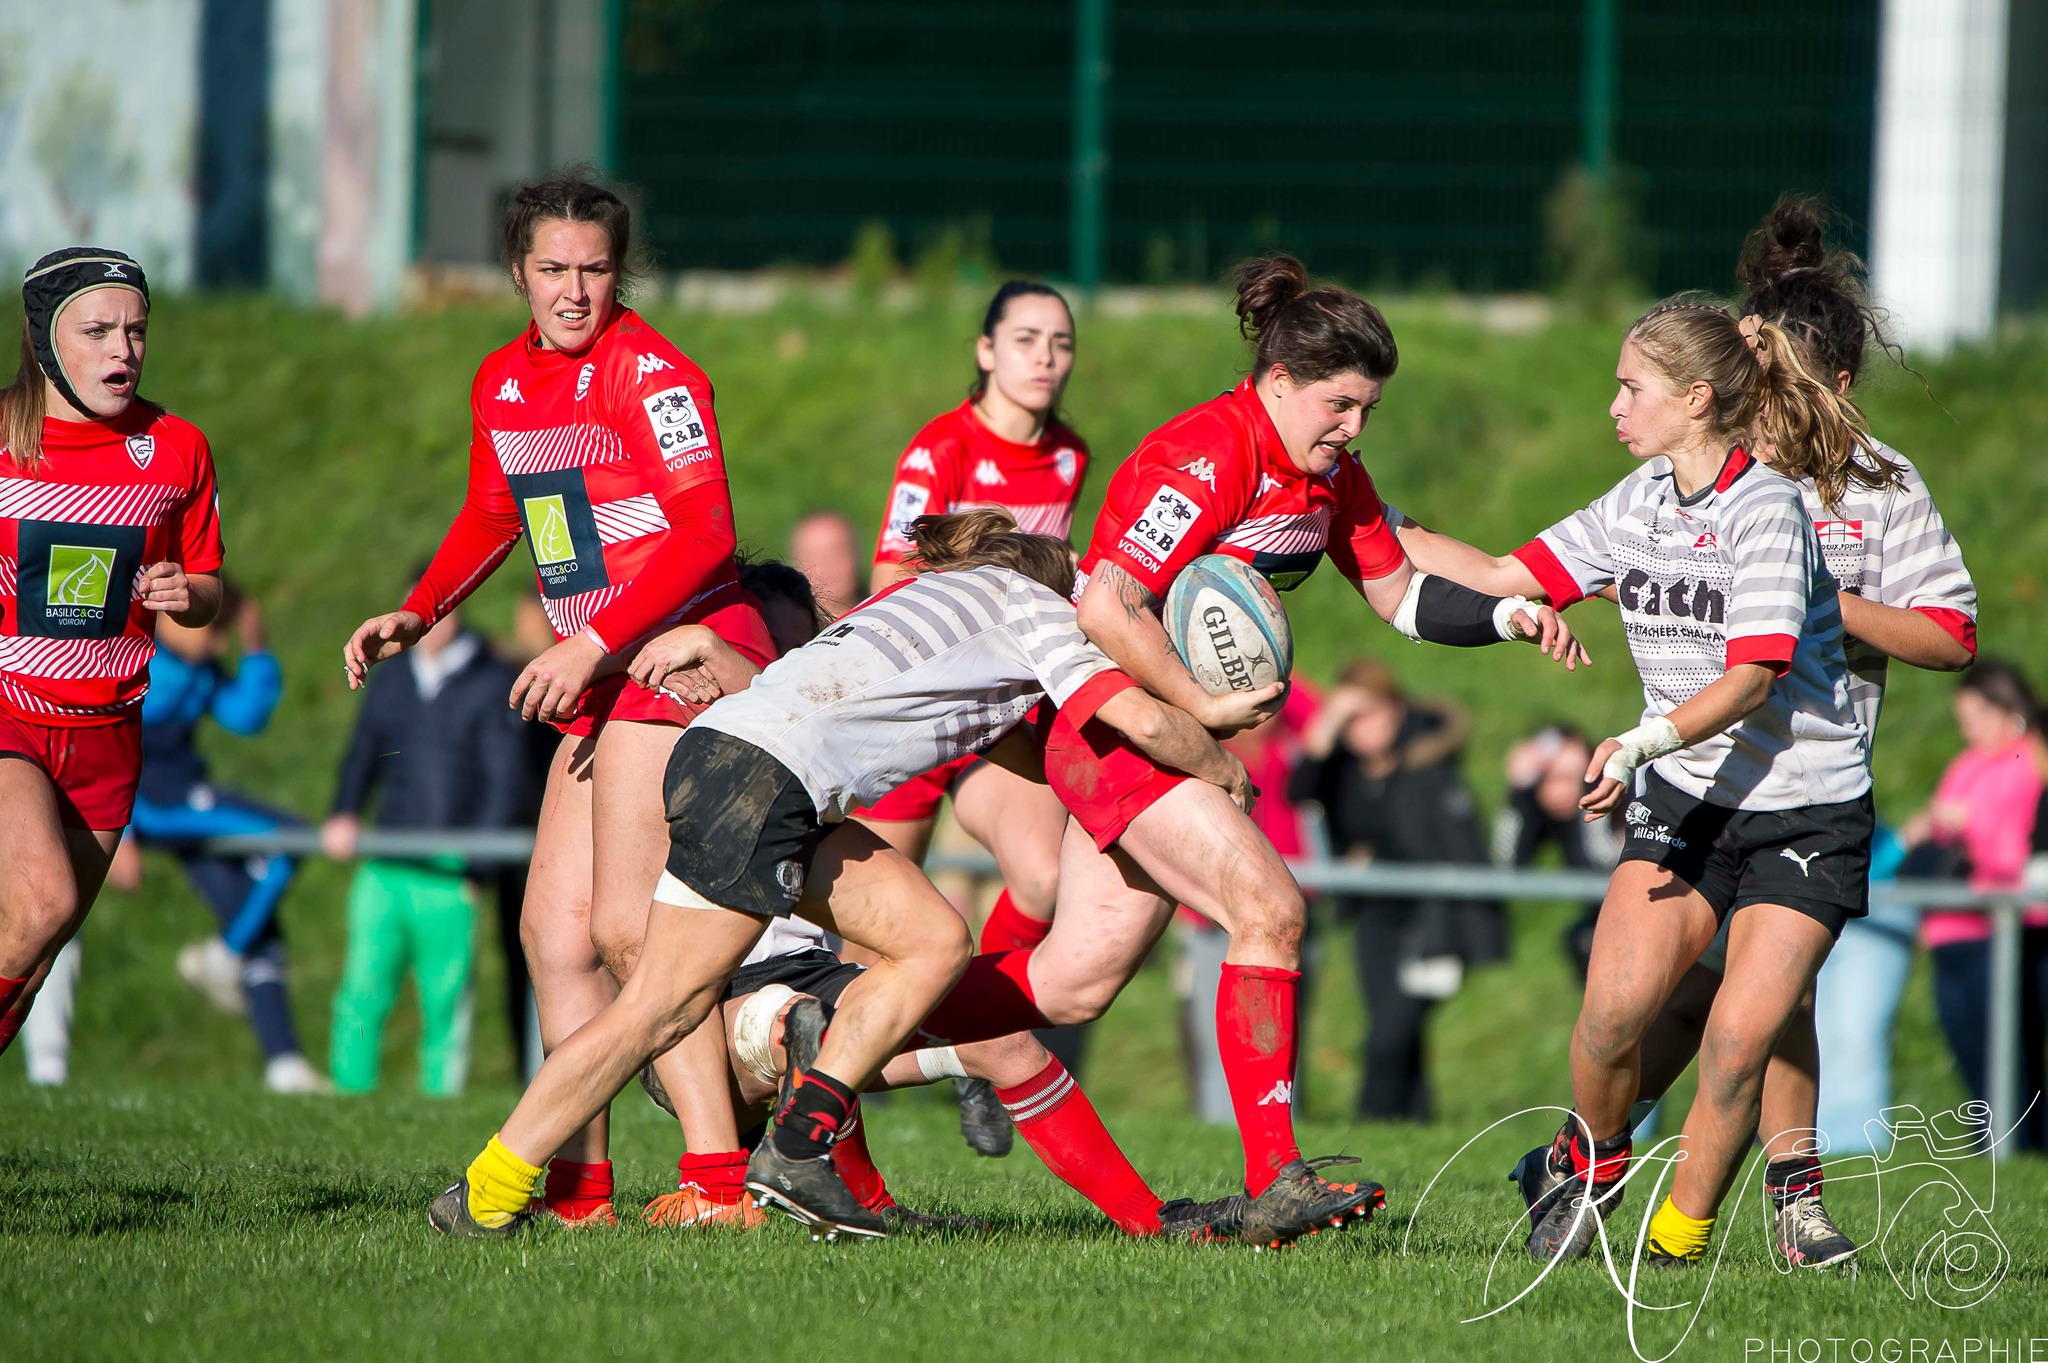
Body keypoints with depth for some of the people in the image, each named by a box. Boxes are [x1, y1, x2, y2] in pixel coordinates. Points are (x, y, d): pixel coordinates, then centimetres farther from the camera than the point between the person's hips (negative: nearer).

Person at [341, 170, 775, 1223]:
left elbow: (706, 533, -19)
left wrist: (594, 642, -25)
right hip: (603, 680, 9)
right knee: (554, 925, 6)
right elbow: (494, 514, 31)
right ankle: (578, 1184, 8)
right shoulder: (503, 383, 14)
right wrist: (417, 615, 18)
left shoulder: (647, 370, -12)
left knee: (627, 926, -16)